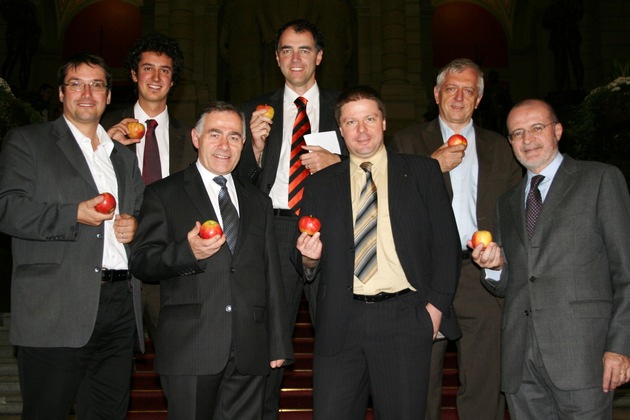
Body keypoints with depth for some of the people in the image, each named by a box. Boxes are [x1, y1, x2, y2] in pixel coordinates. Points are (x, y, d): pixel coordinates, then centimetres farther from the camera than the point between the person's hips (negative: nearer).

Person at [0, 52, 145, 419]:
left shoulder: (124, 155, 22)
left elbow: (141, 214, 29)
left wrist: (134, 227, 6)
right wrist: (75, 215, -15)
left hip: (121, 308, 5)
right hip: (56, 313, -5)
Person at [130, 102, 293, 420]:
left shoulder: (258, 201, 18)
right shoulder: (163, 194, 5)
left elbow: (271, 276, 17)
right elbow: (141, 264, -2)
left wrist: (278, 344, 12)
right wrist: (187, 252, -21)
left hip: (249, 352, 4)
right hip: (189, 347, -3)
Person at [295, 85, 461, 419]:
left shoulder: (423, 172, 7)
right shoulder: (320, 185, 11)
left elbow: (446, 244, 4)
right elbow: (308, 268, 12)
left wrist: (436, 305, -5)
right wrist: (309, 257, -10)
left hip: (405, 319, -1)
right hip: (339, 325, 2)